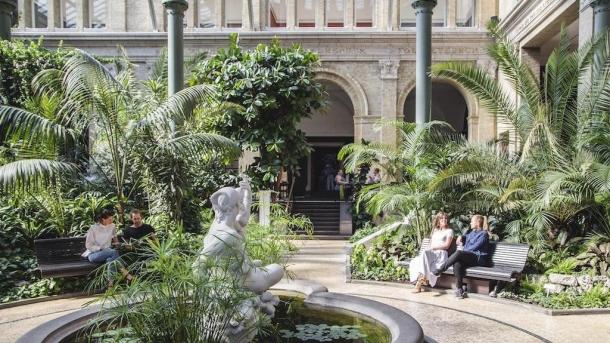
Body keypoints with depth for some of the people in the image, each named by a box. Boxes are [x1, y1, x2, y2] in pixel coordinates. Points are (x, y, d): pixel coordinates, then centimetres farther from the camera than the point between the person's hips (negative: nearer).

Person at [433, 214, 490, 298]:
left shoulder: (484, 234, 4)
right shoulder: (471, 232, 27)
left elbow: (475, 247, -8)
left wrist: (463, 249, 0)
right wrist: (461, 237, 20)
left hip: (479, 258, -6)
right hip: (468, 257, 6)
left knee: (458, 253, -34)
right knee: (457, 263, -31)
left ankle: (439, 270, -28)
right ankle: (459, 288, -33)